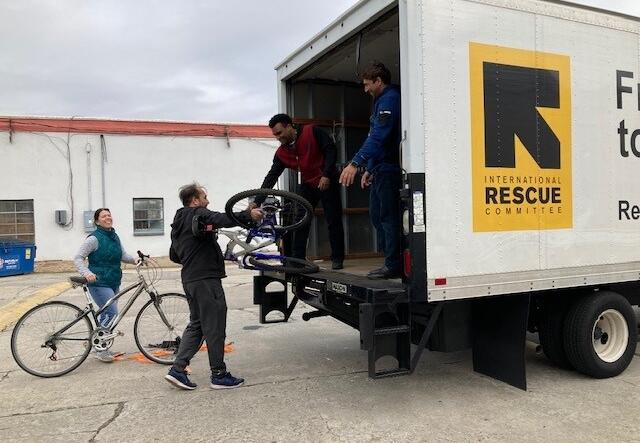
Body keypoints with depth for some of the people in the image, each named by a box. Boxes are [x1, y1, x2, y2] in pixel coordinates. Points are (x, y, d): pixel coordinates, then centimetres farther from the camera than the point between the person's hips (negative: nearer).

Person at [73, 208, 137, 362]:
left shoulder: (114, 236, 10)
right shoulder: (94, 238, -11)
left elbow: (122, 255, 16)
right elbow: (78, 258, -14)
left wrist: (134, 260, -4)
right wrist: (86, 273, -30)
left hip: (114, 282, 7)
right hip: (99, 283, -7)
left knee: (106, 315, 13)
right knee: (112, 314, -14)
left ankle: (102, 348, 25)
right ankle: (101, 350, -1)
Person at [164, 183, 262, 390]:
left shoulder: (178, 223, 21)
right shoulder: (197, 214, -9)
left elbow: (173, 255, 27)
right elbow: (222, 219, -30)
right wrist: (248, 214, -27)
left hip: (189, 279, 10)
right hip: (206, 278, -10)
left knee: (196, 324, 15)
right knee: (215, 327, -2)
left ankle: (177, 369, 9)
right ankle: (219, 375, 5)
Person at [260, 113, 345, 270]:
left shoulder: (312, 132, -13)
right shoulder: (281, 153, -1)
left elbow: (331, 149, -14)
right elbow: (271, 176, -1)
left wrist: (326, 175, -21)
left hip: (327, 182, -4)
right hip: (307, 185, 5)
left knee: (334, 222, 0)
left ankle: (337, 259, 11)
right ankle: (297, 259, 4)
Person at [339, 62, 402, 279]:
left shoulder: (389, 100, -12)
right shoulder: (382, 101, 21)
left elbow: (378, 136, -25)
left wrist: (355, 163, -30)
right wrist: (369, 169, 22)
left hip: (388, 169, -10)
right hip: (380, 169, 11)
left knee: (388, 216, -7)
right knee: (377, 214, 14)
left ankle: (393, 266, 0)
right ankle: (391, 259, 20)